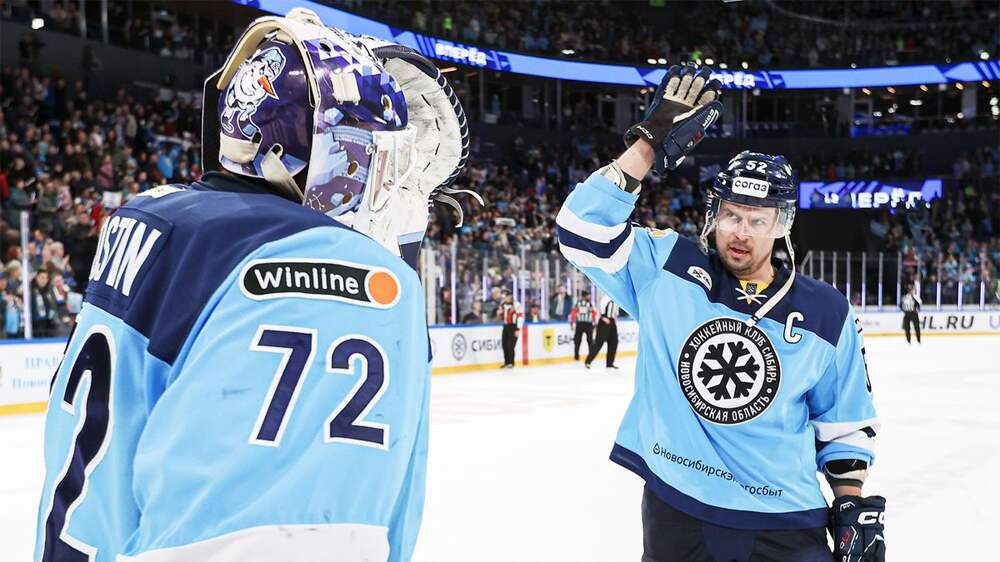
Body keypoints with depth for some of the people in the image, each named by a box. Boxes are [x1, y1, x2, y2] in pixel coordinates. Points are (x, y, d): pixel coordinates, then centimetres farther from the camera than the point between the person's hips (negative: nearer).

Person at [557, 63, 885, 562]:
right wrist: (650, 141, -17)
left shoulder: (826, 314, -1)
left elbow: (846, 422, 8)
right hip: (674, 516, 0)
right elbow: (583, 228, -15)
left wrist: (853, 505, 2)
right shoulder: (665, 270, -4)